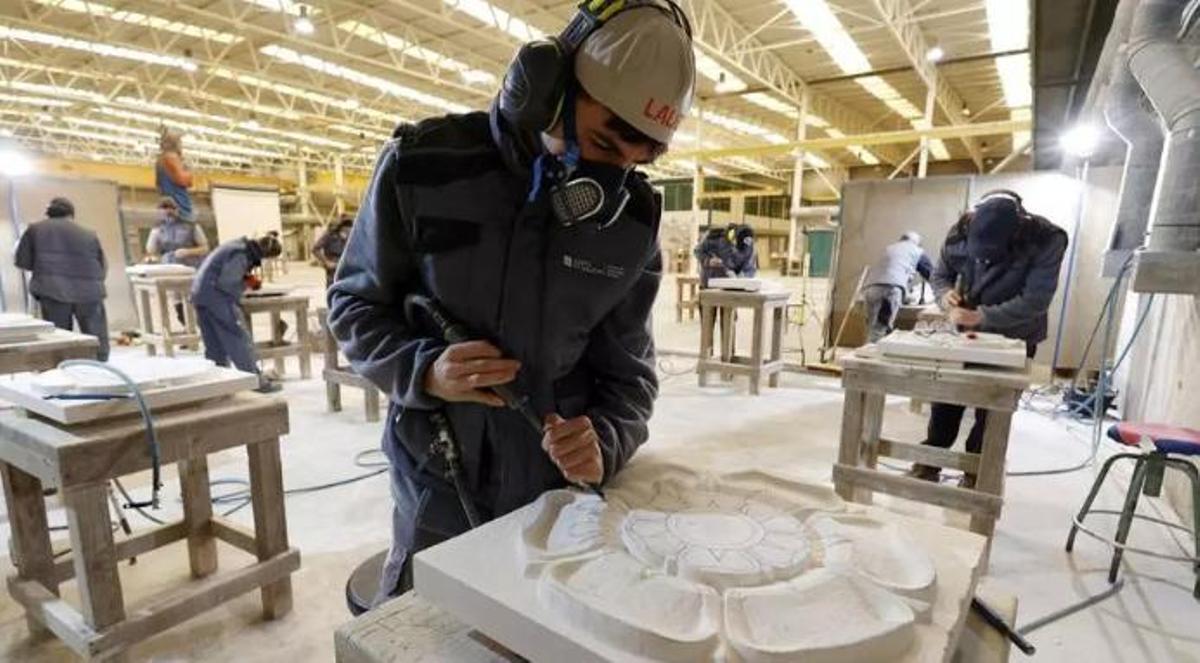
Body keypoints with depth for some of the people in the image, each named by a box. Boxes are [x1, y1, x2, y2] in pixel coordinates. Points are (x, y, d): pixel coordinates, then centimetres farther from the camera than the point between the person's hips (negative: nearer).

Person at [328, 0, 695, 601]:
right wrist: (424, 369, -24)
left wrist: (603, 443, -24)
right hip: (439, 492, 0)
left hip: (561, 493, 2)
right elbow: (354, 305, -4)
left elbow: (628, 372, -3)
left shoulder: (633, 221, -8)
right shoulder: (424, 166, -15)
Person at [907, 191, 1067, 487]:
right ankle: (929, 464, 22)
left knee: (992, 410, 1)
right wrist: (945, 295, -23)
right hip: (965, 330, 3)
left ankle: (976, 475, 17)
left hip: (1013, 338, -3)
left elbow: (1035, 300, -28)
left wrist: (981, 316, -37)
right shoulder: (962, 230, -14)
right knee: (945, 400, 8)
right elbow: (940, 274, -1)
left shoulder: (1048, 240, -23)